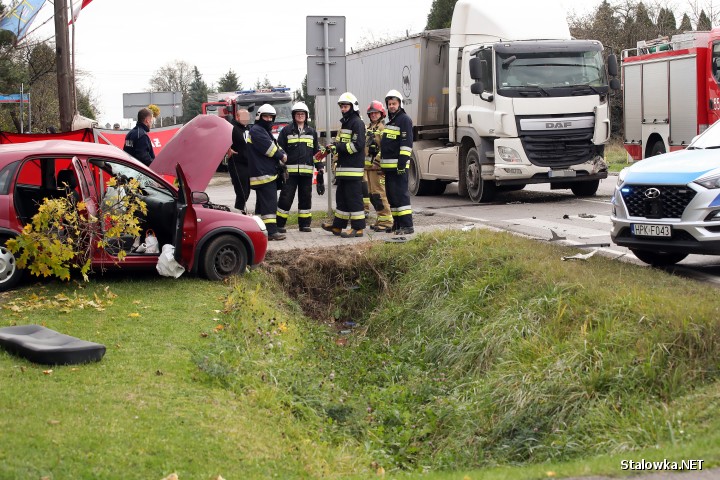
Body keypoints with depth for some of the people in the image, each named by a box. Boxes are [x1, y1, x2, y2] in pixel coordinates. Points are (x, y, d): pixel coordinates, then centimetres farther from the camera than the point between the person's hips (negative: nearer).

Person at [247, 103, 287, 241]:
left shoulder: (265, 131, 23)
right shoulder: (256, 131, -10)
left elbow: (276, 147, 16)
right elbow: (269, 148, -17)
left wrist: (282, 156, -4)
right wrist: (282, 156, -4)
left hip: (267, 173, 11)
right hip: (262, 174, -11)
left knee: (262, 203, 13)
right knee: (269, 202, -14)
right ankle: (271, 231, -18)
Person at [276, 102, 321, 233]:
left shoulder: (312, 132, 15)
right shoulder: (286, 131, 4)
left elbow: (316, 151, 18)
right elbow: (279, 149, 3)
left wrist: (319, 167, 12)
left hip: (307, 171, 3)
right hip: (290, 171, -3)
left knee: (306, 197, 7)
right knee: (286, 197, -4)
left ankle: (304, 224, 14)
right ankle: (279, 224, 2)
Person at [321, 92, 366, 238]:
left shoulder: (357, 123, -9)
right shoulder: (345, 123, 21)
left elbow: (357, 144, -18)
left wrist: (338, 147, -18)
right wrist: (334, 147, 9)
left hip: (353, 169, -10)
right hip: (343, 168, 10)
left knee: (354, 198, -8)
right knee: (341, 197, 14)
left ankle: (358, 228, -5)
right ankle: (337, 226, 21)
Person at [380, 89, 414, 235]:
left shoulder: (404, 119, -8)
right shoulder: (390, 121, 21)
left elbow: (407, 143, -16)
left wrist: (402, 163, -21)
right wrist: (381, 162, 23)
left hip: (398, 166, -10)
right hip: (388, 166, 10)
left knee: (400, 194, -12)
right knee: (391, 195, 12)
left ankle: (407, 225, -13)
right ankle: (397, 224, 18)